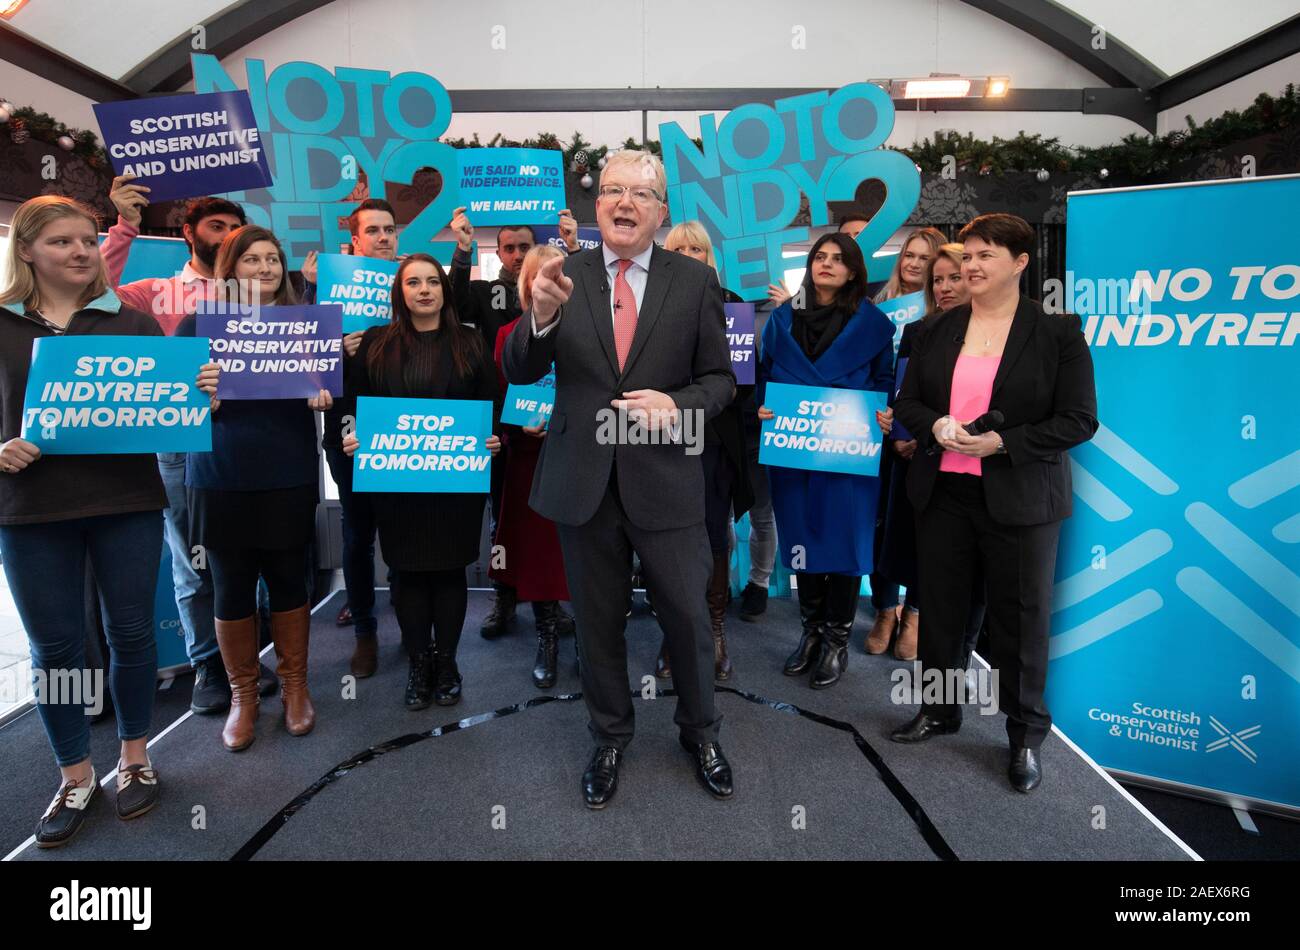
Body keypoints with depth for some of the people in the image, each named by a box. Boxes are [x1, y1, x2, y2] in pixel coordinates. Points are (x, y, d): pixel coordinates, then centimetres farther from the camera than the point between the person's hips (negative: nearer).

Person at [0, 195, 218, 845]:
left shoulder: (132, 323, 5)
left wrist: (202, 393, -17)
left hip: (127, 500, 0)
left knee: (131, 631, 9)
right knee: (54, 645, 8)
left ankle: (134, 757, 29)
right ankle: (75, 775, 26)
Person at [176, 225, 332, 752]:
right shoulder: (198, 324, 3)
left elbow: (324, 389, 13)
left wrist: (323, 395, -9)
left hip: (289, 478, 1)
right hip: (221, 480, 0)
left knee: (288, 580, 8)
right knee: (232, 588, 7)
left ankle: (294, 684, 25)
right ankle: (242, 694, 24)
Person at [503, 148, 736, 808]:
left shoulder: (694, 281, 0)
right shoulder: (564, 275, 1)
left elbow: (719, 379, 3)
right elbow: (518, 372, -4)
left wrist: (677, 403, -18)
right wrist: (543, 314, -24)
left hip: (665, 480, -1)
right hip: (583, 481, 1)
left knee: (686, 615, 10)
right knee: (597, 623, 15)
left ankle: (698, 730, 38)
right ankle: (610, 739, 39)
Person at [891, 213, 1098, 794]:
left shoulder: (1057, 333, -4)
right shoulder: (939, 331, 7)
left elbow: (1079, 420, -8)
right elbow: (907, 402, 9)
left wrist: (1002, 442, -18)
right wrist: (936, 427, -13)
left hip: (1019, 499, -4)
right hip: (943, 492, 4)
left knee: (1020, 617, 7)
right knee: (939, 608, 14)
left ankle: (1025, 736, 26)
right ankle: (939, 711, 34)